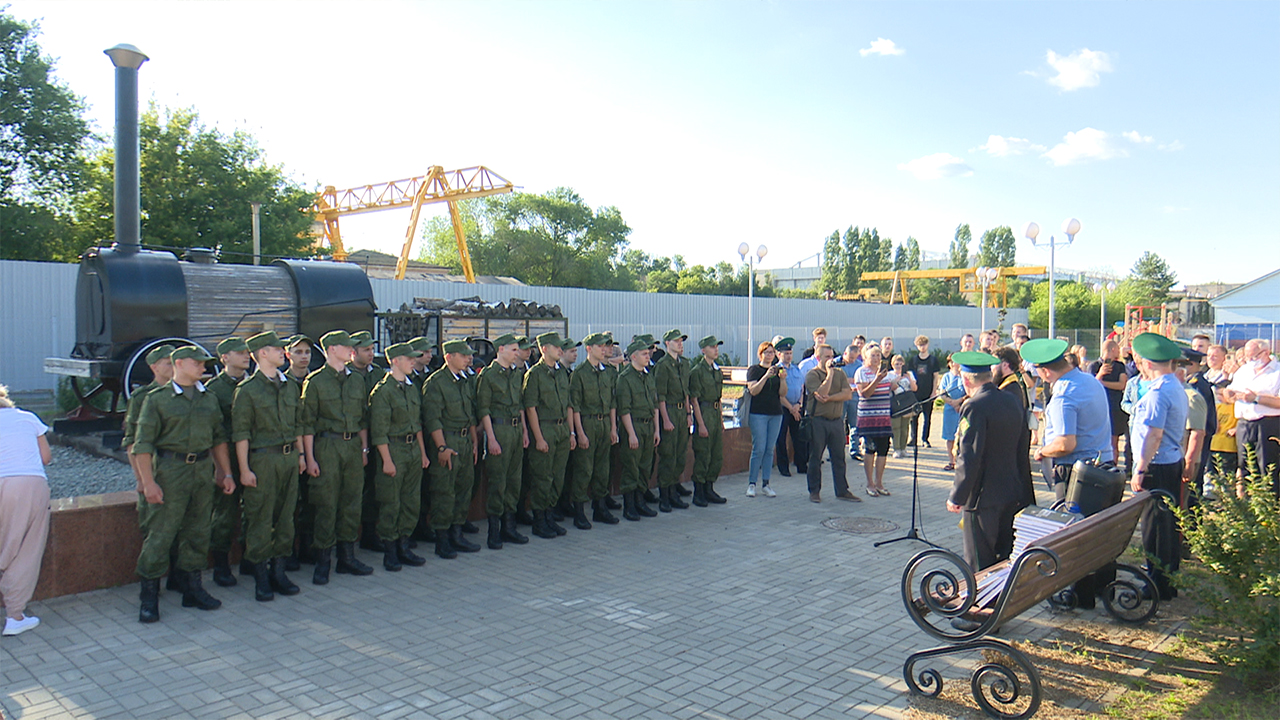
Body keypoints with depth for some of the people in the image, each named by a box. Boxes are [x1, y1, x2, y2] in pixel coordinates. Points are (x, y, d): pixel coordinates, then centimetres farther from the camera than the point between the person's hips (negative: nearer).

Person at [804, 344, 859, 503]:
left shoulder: (840, 373, 11)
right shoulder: (812, 375, -4)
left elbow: (848, 394, -1)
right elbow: (821, 394, -19)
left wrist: (830, 398, -14)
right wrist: (830, 373, -13)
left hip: (837, 420, 4)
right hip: (817, 420, -4)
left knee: (839, 457, 8)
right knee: (815, 457, 3)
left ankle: (842, 490, 15)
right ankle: (814, 491, 13)